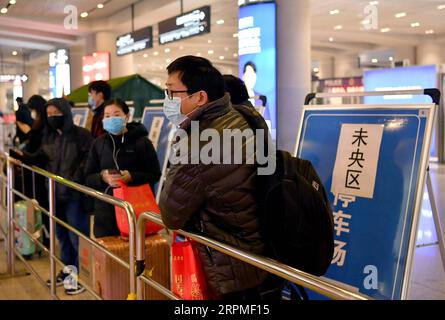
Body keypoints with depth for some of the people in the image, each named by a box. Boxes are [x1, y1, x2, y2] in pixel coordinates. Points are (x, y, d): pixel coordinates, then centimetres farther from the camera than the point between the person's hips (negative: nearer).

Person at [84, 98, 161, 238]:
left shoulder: (141, 141, -2)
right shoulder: (99, 143, 9)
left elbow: (155, 174, -3)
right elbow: (88, 178, 9)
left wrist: (131, 176, -19)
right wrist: (102, 177, -13)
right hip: (105, 210, 3)